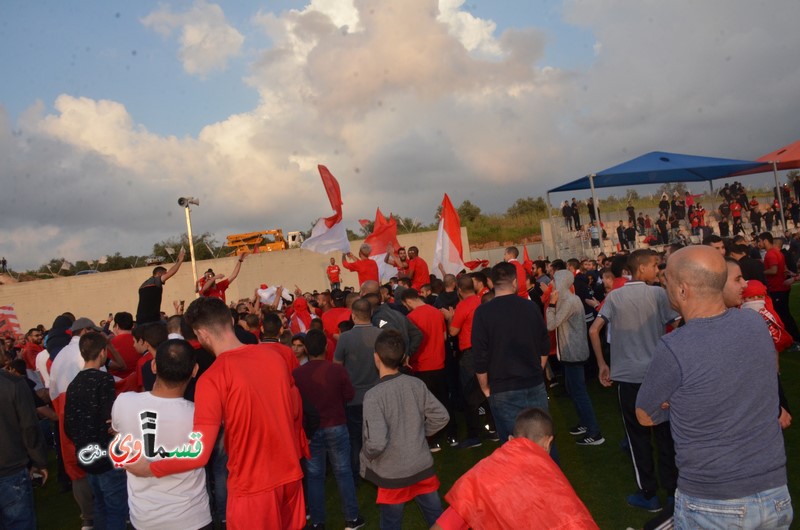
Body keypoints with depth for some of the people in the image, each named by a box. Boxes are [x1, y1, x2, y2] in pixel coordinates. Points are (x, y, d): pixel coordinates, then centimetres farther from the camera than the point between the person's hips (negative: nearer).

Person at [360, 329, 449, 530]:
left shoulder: (373, 395, -21)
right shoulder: (416, 384, -8)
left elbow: (376, 443, -26)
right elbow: (441, 416, -2)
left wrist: (365, 457, -5)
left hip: (393, 475, -4)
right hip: (423, 467, 4)